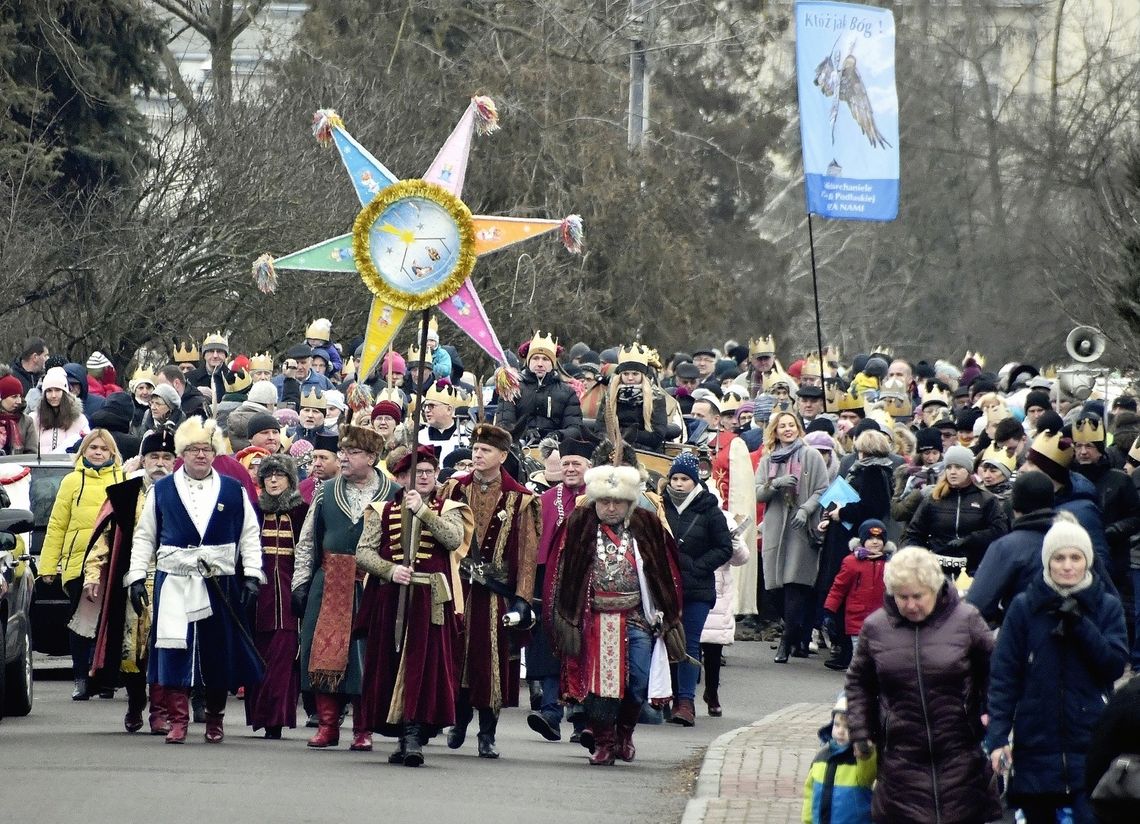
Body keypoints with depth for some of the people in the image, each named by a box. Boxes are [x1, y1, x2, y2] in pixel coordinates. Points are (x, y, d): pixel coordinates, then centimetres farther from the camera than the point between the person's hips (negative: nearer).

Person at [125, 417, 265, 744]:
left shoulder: (233, 491, 7)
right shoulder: (161, 491, 7)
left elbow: (249, 535, 9)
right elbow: (144, 537, 10)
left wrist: (252, 575, 0)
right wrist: (136, 577, 4)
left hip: (220, 585, 1)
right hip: (174, 583, -1)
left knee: (218, 653, 5)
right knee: (174, 650, -8)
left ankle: (215, 719, 19)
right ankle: (177, 720, -4)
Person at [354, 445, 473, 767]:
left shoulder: (447, 510, 9)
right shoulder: (382, 512, 12)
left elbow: (454, 539, -12)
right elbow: (363, 551, 4)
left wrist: (422, 511, -17)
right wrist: (390, 570, -12)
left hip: (429, 600, -2)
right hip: (390, 599, 2)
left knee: (424, 665, -11)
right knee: (390, 665, 3)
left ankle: (414, 736, -15)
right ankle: (406, 737, 11)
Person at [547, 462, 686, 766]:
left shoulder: (647, 527, 3)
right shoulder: (580, 526, 1)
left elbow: (667, 574, 10)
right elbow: (562, 573, 3)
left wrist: (665, 614, 7)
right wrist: (566, 618, -2)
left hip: (636, 619, 1)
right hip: (595, 622, -1)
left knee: (639, 683, -3)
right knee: (600, 681, -5)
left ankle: (624, 731, 21)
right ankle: (602, 741, 8)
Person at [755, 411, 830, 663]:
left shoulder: (811, 457, 5)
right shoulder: (768, 460, 16)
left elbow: (822, 490, 0)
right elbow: (758, 493, 9)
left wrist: (806, 509, -14)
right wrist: (775, 484, -10)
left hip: (803, 528, -3)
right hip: (777, 527, 3)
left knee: (797, 585, -12)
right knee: (794, 587, 3)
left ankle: (788, 640, -12)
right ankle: (800, 640, 9)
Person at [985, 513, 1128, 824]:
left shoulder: (1107, 606, 4)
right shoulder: (1023, 608, 1)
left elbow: (1115, 665, -5)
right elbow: (1003, 675, -2)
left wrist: (1080, 624, -15)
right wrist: (997, 736, -11)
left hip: (1090, 748, -1)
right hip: (1035, 748, 1)